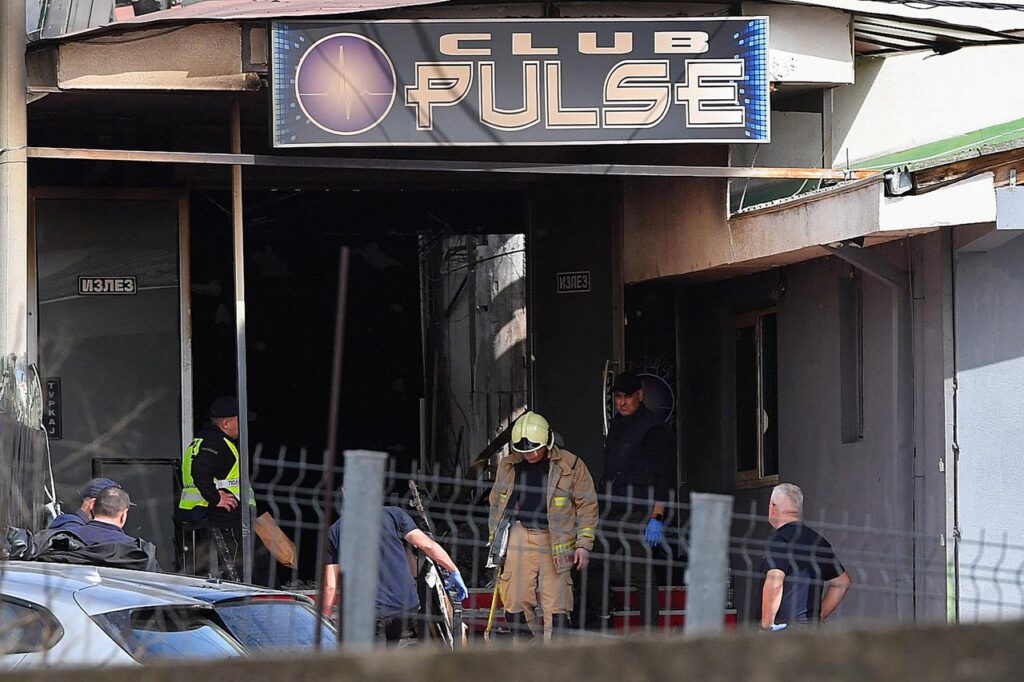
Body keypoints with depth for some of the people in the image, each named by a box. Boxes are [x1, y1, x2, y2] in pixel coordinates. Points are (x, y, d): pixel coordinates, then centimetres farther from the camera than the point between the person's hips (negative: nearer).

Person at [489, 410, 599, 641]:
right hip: (518, 538, 3)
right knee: (515, 601, -2)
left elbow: (587, 505, 4)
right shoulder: (508, 466, 11)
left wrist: (583, 544, -2)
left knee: (556, 605, -6)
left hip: (555, 542, -3)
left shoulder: (571, 466, 0)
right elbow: (496, 504, 21)